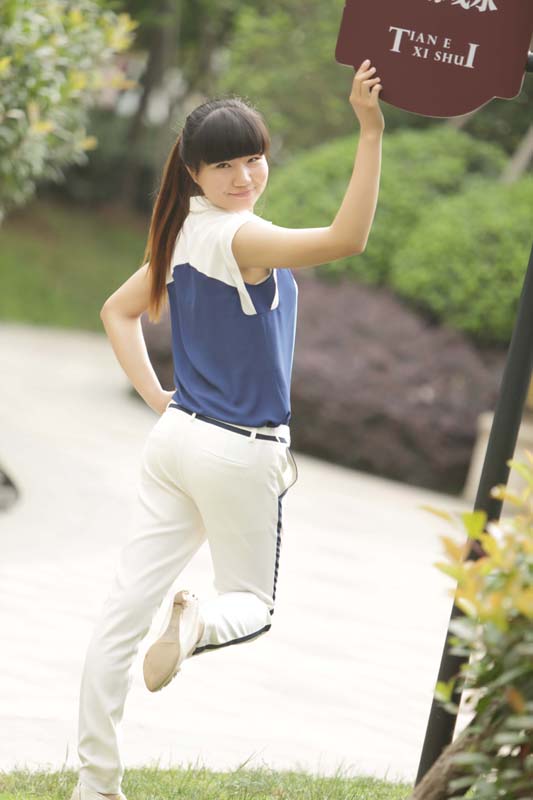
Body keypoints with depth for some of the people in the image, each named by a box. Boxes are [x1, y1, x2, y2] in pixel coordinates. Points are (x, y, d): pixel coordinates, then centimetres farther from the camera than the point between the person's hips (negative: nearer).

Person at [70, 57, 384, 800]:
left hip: (177, 436, 7)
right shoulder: (239, 238, -21)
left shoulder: (181, 235, 6)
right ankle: (197, 622, -23)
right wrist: (371, 130, -39)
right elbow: (347, 238, -35)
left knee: (123, 611, 4)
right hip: (241, 455, -7)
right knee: (253, 603, 13)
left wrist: (154, 397, 13)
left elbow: (118, 310, 19)